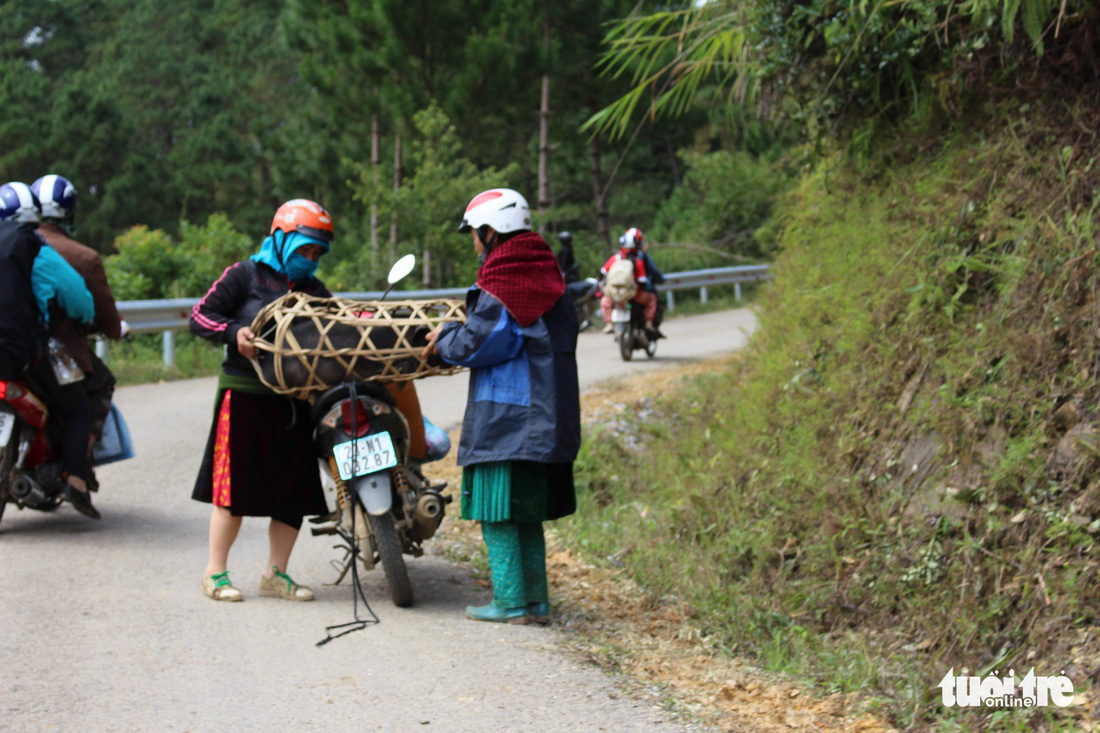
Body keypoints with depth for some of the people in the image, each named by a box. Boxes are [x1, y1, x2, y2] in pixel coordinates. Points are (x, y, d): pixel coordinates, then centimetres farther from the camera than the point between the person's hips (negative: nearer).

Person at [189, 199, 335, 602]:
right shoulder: (245, 275, 2)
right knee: (235, 486, -4)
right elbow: (200, 316, -3)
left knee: (295, 492, 6)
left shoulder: (314, 290, 19)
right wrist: (233, 332, -21)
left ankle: (276, 573, 18)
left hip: (294, 401, 6)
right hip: (246, 397, -6)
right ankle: (215, 572, 8)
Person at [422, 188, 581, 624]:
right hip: (546, 419, 8)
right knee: (528, 513, 14)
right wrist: (454, 336, 16)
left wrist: (444, 339, 7)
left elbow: (477, 344, -15)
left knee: (496, 511, -2)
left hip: (504, 417, -8)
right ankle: (536, 600, 15)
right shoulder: (548, 277, 12)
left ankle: (511, 603, -2)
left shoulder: (499, 285, -13)